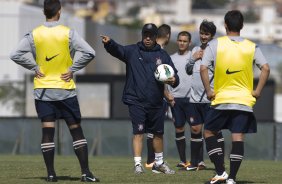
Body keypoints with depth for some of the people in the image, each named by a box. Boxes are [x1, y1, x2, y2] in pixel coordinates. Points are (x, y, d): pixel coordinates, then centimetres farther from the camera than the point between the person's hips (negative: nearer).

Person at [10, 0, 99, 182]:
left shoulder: (34, 34, -2)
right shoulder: (68, 33, -7)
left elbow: (16, 55, -7)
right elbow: (89, 53, -14)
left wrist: (34, 68, 0)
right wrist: (72, 69, -5)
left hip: (43, 90, 2)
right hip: (66, 89, -2)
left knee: (47, 131, 3)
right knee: (76, 130, 3)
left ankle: (51, 174, 0)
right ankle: (86, 173, -1)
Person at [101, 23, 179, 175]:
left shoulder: (163, 55, 8)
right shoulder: (132, 51, 2)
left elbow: (174, 75, 6)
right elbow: (118, 50, -15)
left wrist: (173, 80, -18)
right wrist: (109, 43, -37)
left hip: (156, 103, 3)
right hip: (136, 101, -3)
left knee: (158, 133, 14)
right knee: (138, 132, -11)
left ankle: (159, 163, 30)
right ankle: (138, 164, -10)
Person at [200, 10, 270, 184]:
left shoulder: (215, 44, -3)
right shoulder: (252, 47, 2)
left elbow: (203, 68, -11)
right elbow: (265, 68, -6)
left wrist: (209, 91, -3)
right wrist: (257, 91, 0)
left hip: (221, 99, -1)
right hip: (244, 100, 1)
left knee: (209, 132, 14)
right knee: (238, 137, 2)